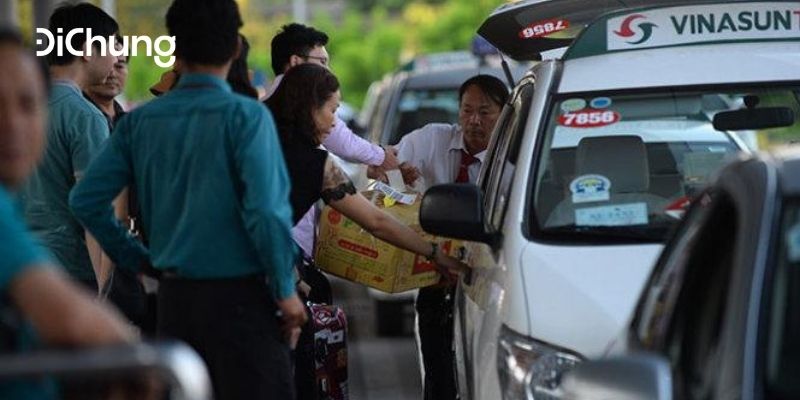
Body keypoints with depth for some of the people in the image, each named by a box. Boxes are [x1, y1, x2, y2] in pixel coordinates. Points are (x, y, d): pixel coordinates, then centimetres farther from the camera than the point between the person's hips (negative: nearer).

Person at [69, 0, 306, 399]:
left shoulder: (140, 121, 4)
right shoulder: (245, 116, -11)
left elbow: (85, 200, 4)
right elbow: (266, 210, -18)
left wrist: (137, 258, 13)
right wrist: (285, 289, -8)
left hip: (174, 297, 5)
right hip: (238, 292, -5)